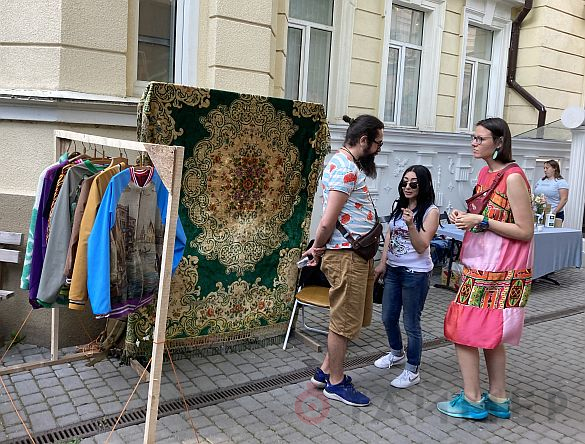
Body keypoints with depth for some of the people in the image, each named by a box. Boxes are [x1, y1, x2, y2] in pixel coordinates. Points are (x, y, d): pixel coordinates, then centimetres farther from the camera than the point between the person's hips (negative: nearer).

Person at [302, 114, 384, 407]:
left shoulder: (345, 163, 16)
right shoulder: (346, 168, -17)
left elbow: (328, 220, 16)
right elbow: (328, 221, -21)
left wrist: (318, 248, 10)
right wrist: (318, 248, -5)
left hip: (358, 255, 10)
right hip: (347, 256, -10)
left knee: (350, 318, 19)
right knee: (345, 321, 4)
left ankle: (326, 371, 33)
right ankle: (336, 383, 20)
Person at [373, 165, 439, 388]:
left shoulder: (430, 211, -10)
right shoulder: (399, 206, 8)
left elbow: (421, 247, -16)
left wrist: (411, 224, -31)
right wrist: (382, 263, 8)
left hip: (416, 273, -7)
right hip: (393, 270, 7)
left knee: (411, 323, 2)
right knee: (388, 317, 17)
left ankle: (412, 371, 17)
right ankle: (396, 353, 43)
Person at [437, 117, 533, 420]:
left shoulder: (513, 178, -16)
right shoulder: (485, 173, 10)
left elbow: (525, 231, -17)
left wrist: (481, 221, -21)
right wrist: (464, 218, 1)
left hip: (498, 271, -9)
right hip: (479, 266, 9)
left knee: (464, 331, -3)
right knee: (490, 335, 15)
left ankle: (472, 400, 11)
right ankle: (497, 399, 28)